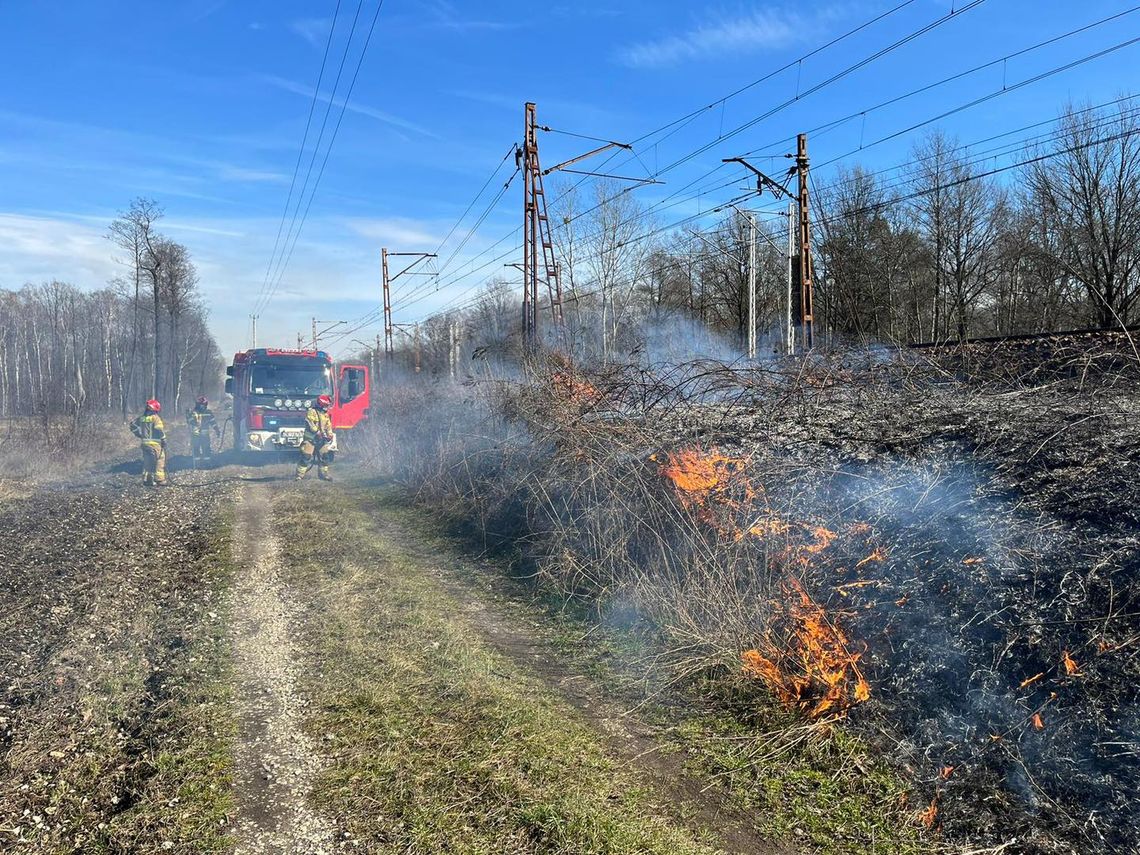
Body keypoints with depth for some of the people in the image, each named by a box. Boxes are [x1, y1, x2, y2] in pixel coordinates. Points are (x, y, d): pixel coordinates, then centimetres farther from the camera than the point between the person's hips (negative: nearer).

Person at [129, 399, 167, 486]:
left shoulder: (142, 418, 11)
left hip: (144, 442, 7)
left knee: (147, 461, 14)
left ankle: (146, 480, 16)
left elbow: (133, 425, 19)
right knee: (160, 461, -2)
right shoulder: (155, 418, -10)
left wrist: (140, 434, 21)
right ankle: (160, 480, -5)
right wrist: (164, 440, -11)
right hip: (155, 443, -7)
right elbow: (159, 430, -19)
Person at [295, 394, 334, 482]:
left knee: (324, 456, 5)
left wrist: (330, 435, 2)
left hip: (321, 440, 7)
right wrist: (317, 432, -26)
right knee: (306, 457, -9)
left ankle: (323, 474, 16)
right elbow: (309, 423, -19)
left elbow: (328, 426, 17)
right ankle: (300, 475, -4)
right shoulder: (312, 411, -7)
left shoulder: (326, 414, 15)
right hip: (310, 438, -7)